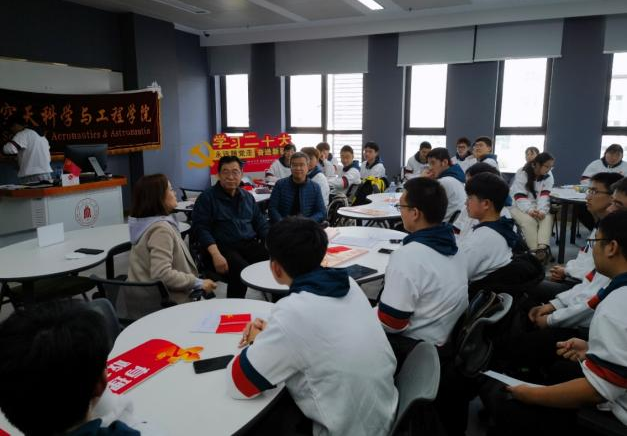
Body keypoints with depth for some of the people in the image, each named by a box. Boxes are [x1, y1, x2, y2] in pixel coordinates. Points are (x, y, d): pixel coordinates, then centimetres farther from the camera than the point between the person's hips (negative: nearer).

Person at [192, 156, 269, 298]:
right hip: (222, 247, -5)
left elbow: (261, 223, 20)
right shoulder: (207, 197, 3)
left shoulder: (248, 197, 19)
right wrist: (215, 254, -21)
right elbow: (200, 228, -6)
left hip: (250, 245, 5)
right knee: (242, 271, -35)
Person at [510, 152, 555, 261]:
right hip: (520, 206, -4)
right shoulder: (521, 174, -14)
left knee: (547, 218, -27)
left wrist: (541, 210, -31)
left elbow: (545, 195, -12)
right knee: (528, 220, -33)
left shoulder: (548, 176, -1)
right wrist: (530, 210, -36)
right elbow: (519, 197, -20)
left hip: (538, 207, 4)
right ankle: (536, 251, -32)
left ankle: (542, 248, -41)